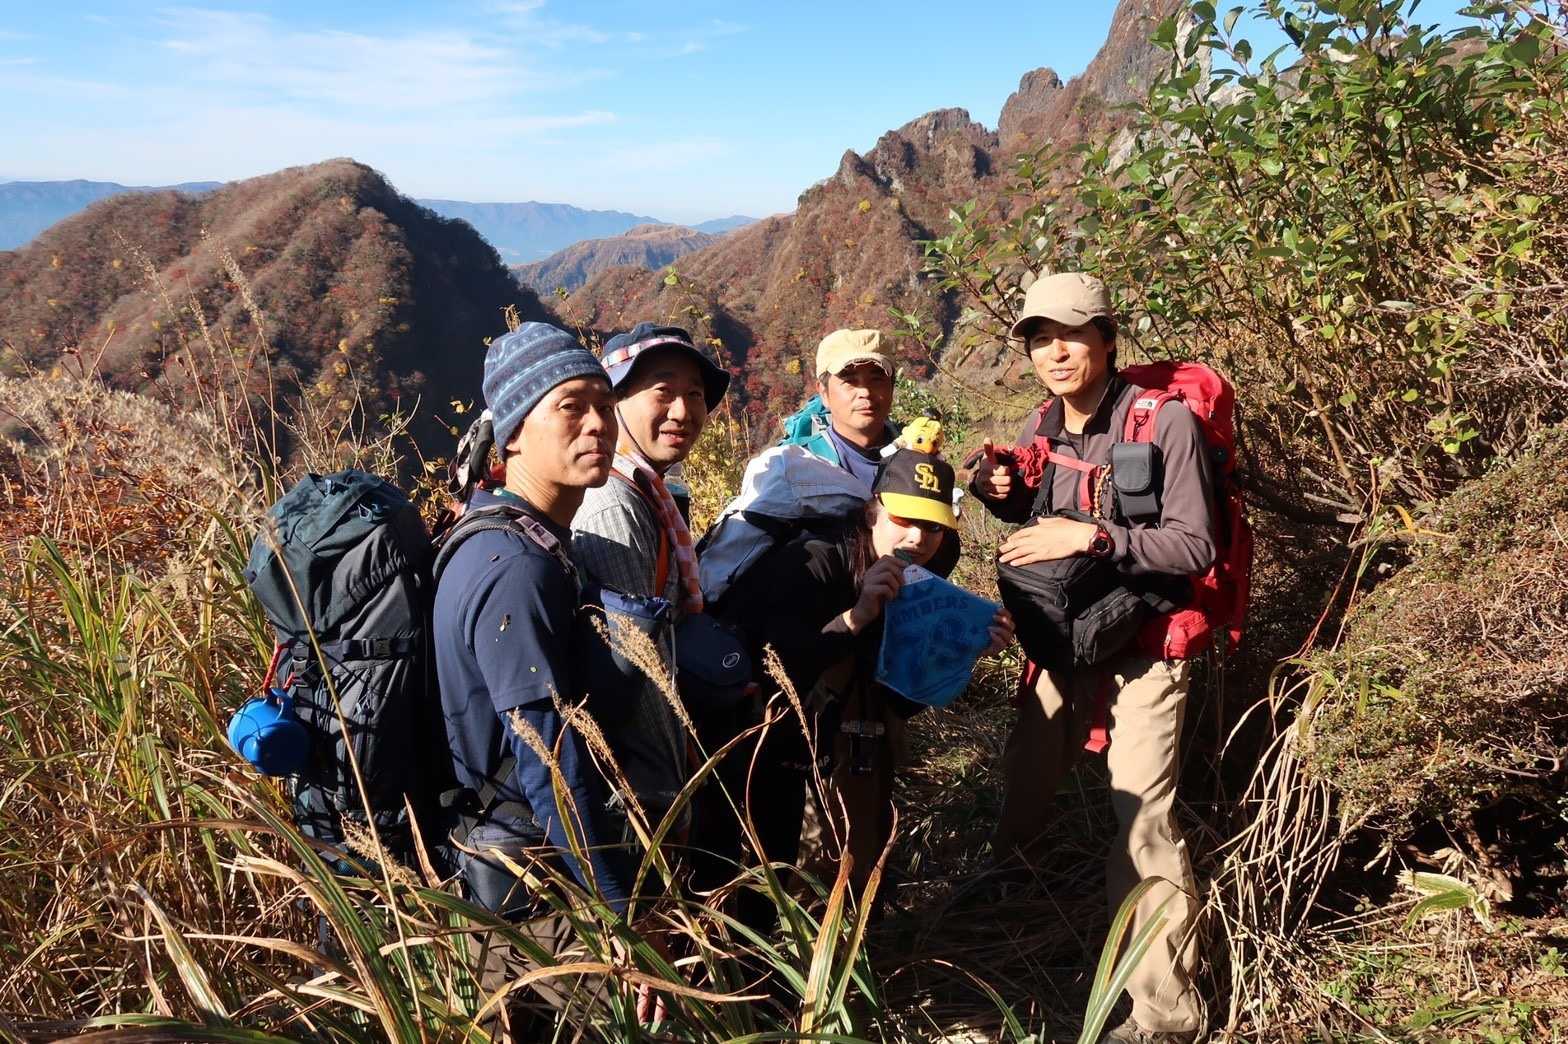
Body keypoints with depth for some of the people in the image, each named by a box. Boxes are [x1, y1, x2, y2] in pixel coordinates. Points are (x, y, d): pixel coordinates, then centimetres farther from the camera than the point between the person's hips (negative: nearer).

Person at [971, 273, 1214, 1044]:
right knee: (1023, 780, 19)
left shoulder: (1166, 422, -18)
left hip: (1141, 645, -6)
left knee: (1143, 819, -10)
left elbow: (1195, 546, -21)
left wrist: (1093, 536, -31)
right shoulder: (1041, 428, 2)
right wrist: (1004, 495, -6)